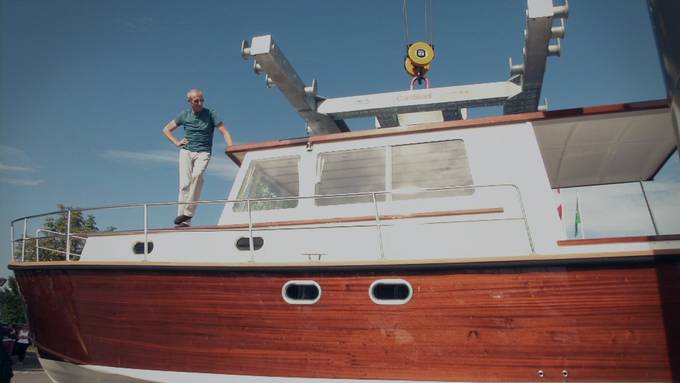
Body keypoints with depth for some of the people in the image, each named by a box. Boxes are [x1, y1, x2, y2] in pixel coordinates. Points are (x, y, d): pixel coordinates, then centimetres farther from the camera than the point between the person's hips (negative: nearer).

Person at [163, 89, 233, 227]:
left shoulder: (210, 114, 3)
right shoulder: (184, 115, 10)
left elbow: (224, 131, -2)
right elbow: (166, 129, 22)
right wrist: (177, 142, 7)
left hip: (203, 152, -2)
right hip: (186, 151, 2)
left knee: (197, 175, -31)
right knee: (185, 183, -14)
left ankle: (188, 212, -28)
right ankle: (184, 222, -14)